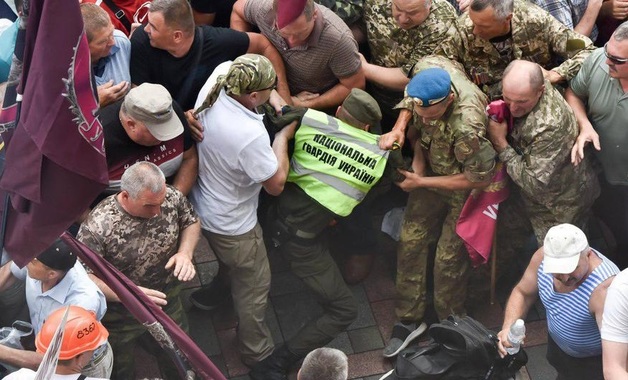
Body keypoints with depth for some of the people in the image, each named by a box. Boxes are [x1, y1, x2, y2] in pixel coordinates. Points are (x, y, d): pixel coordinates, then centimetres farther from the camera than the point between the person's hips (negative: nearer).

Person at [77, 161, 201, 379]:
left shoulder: (172, 197, -20)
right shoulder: (97, 227, -34)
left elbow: (191, 222, 0)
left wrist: (185, 252, -19)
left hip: (168, 304, 4)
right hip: (120, 318, -3)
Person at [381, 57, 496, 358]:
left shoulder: (467, 125, -43)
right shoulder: (426, 68, -25)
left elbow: (479, 178, -27)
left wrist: (420, 182, -20)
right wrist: (418, 159, -16)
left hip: (465, 186, -6)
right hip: (432, 168, 6)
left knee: (449, 258, 2)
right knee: (410, 241, 6)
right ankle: (409, 319, 22)